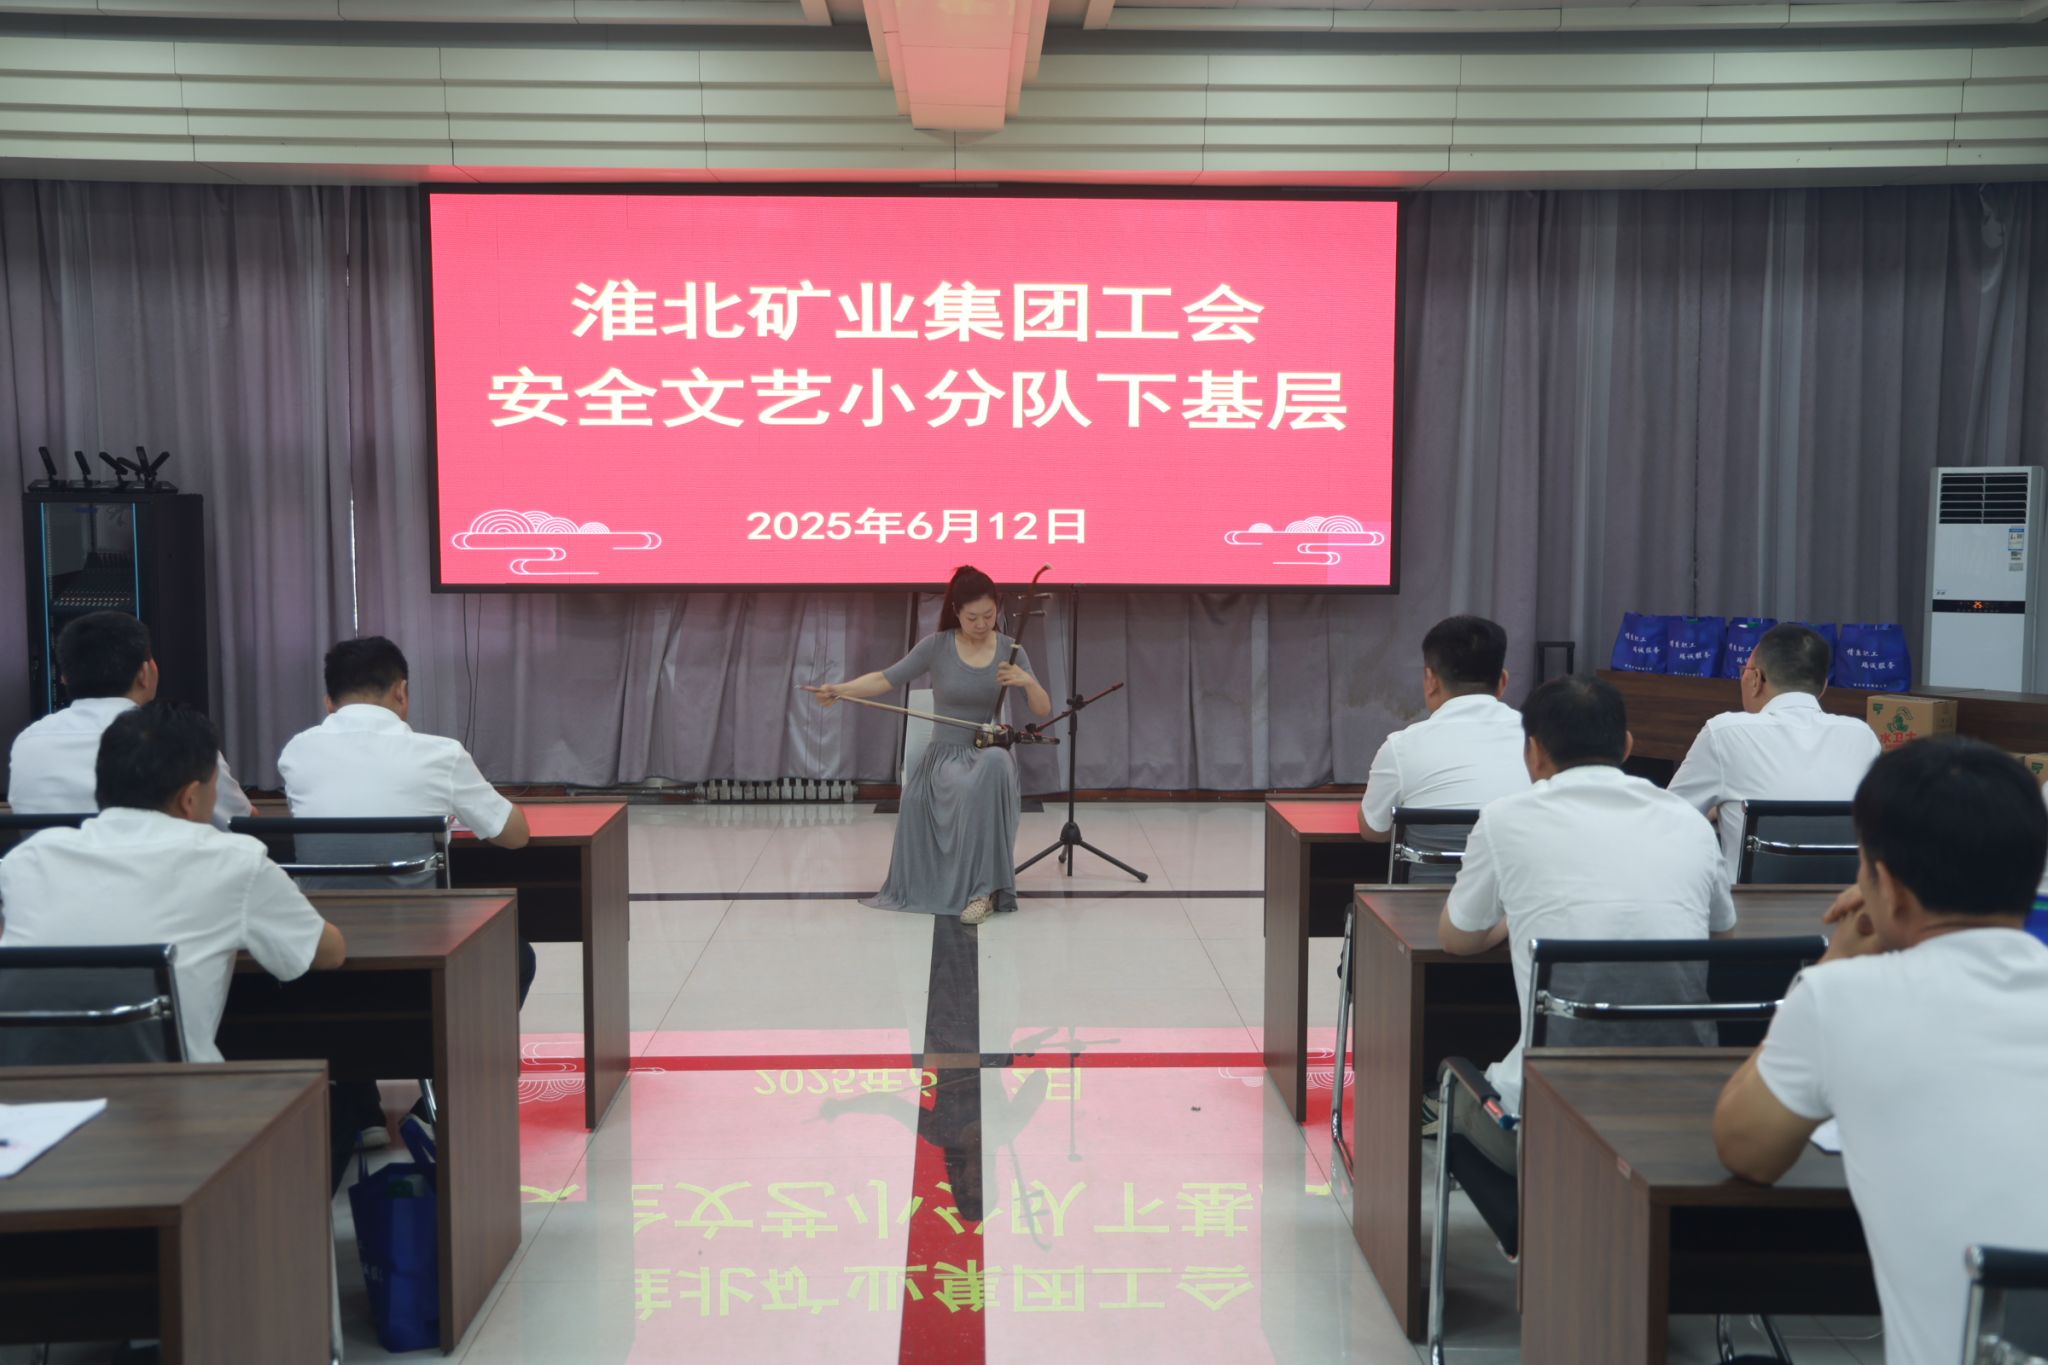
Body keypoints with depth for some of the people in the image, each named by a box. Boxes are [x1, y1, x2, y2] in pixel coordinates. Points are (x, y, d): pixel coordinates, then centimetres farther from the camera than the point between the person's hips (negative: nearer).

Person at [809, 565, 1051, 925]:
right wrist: (840, 689, -22)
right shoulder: (936, 646, -3)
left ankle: (985, 888, -33)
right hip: (945, 754, -1)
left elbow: (1044, 711, 0)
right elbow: (886, 679, -5)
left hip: (991, 751, 1)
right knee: (969, 787, -38)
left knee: (995, 764, -39)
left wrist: (1028, 682, -22)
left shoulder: (1009, 649, 1)